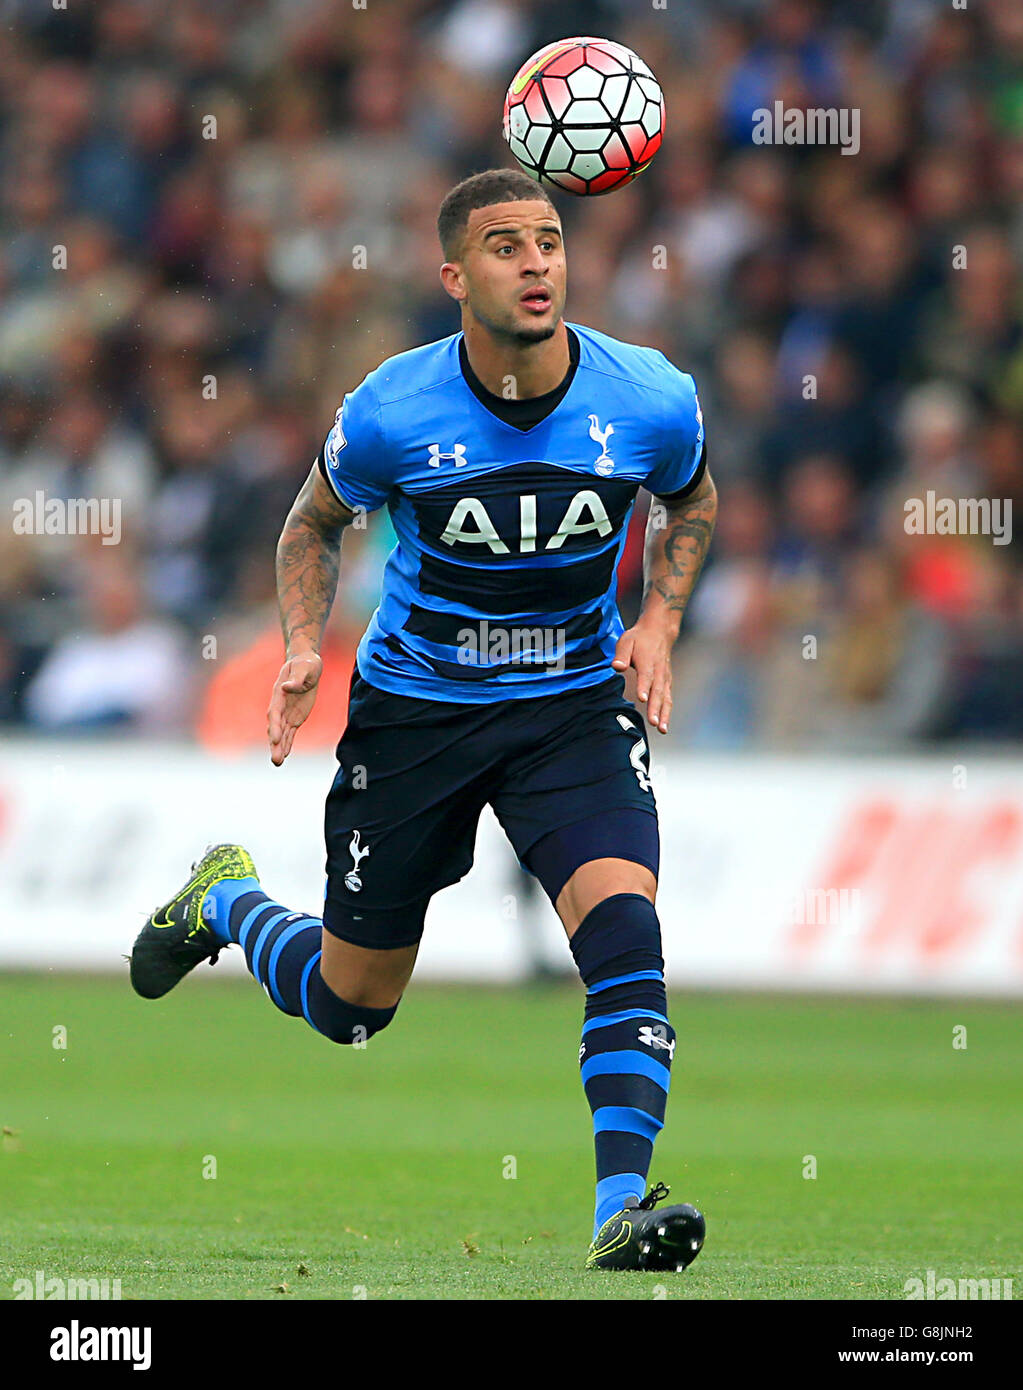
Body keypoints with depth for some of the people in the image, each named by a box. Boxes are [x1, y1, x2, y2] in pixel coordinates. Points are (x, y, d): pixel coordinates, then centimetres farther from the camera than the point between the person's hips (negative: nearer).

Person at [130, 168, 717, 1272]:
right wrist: (302, 644, -12)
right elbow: (314, 522, 4)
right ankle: (223, 903, 45)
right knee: (347, 1007, 12)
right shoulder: (389, 414, -18)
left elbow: (691, 502, 11)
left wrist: (658, 621, -5)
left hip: (574, 703, 1)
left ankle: (622, 1205, -26)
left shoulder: (652, 401, -13)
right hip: (412, 708, -1)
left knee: (624, 927, -27)